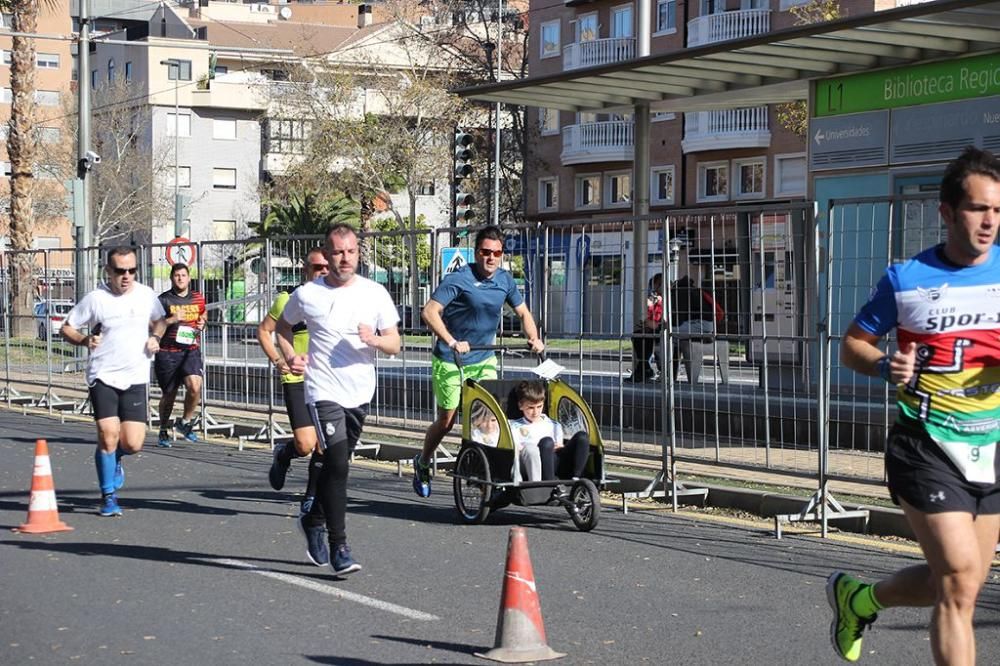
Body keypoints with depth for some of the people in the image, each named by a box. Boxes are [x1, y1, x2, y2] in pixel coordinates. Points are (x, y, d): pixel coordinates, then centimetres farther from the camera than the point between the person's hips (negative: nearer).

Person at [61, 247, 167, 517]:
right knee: (108, 435, -12)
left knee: (133, 444, -5)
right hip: (103, 377, -2)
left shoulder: (147, 295, 3)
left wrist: (155, 337, 3)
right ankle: (108, 497, 6)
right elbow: (67, 328, 2)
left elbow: (160, 320, 23)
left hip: (136, 378, 2)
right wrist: (85, 340, -16)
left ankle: (114, 458, 33)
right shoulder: (95, 299, -6)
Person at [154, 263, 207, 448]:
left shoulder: (198, 298, 10)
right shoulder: (164, 300, -2)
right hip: (167, 352, -2)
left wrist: (202, 325, 6)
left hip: (191, 350, 2)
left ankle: (186, 422, 3)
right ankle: (163, 431, 27)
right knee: (169, 394, 6)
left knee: (194, 385, -21)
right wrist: (172, 320, -19)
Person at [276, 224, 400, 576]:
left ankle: (314, 520, 40)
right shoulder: (307, 295, -4)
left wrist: (375, 339, -18)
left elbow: (395, 345, 3)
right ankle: (338, 547, -12)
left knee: (335, 464, 17)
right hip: (324, 391, -4)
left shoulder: (375, 293, 1)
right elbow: (283, 326, 15)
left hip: (360, 393, 4)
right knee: (337, 464, -15)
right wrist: (291, 357, -2)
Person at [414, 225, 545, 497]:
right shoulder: (458, 279, -17)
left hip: (484, 359, 4)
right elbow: (430, 312, -24)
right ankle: (422, 464, 28)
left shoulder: (505, 280, 1)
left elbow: (523, 313, 14)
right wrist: (452, 342, -34)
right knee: (447, 419, 4)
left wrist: (533, 338, -4)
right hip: (450, 362, -4)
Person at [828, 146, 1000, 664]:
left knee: (950, 583, 14)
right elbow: (851, 346, 5)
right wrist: (887, 366, -16)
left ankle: (857, 598, 41)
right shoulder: (906, 279, -5)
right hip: (926, 448, -5)